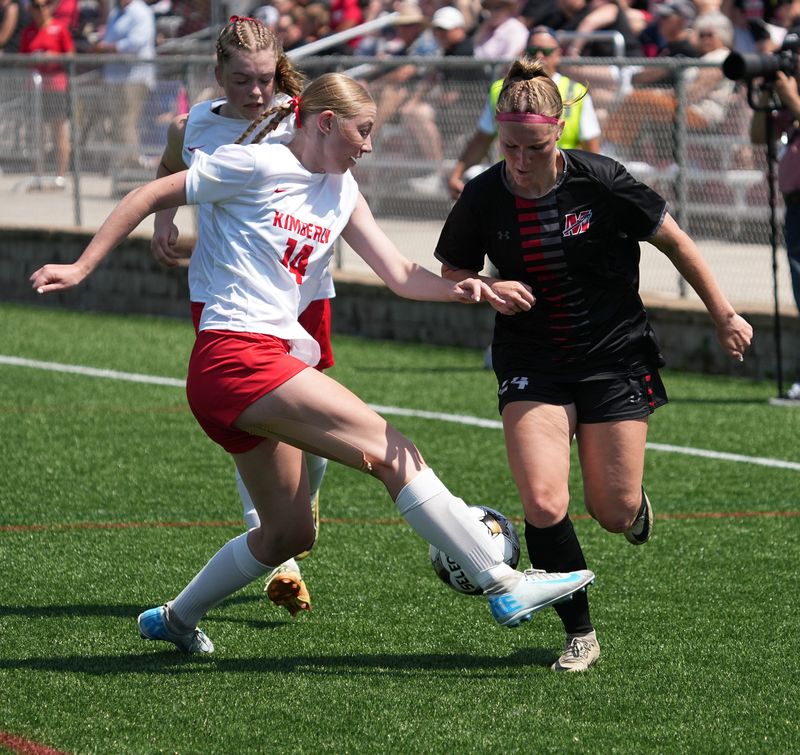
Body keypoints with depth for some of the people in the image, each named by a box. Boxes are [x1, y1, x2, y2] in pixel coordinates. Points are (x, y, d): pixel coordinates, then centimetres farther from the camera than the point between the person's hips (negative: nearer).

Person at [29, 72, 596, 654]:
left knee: (290, 533, 14)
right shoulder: (255, 166, -5)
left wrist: (460, 289, -10)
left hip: (275, 361, 9)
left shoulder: (341, 192, 16)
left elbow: (400, 274, 10)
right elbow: (150, 196, 0)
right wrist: (81, 268, -2)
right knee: (393, 451, -18)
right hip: (236, 357, -9)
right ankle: (505, 586, -22)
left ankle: (176, 618, 32)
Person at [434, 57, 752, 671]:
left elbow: (675, 243, -2)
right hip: (532, 366, 1)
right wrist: (488, 292, -16)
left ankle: (636, 504, 40)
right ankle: (580, 635, 1)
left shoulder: (600, 181, -15)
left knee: (614, 513, 0)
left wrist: (724, 316, 1)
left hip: (615, 355, -1)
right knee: (543, 505, -17)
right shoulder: (483, 196, -9)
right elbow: (452, 275, 7)